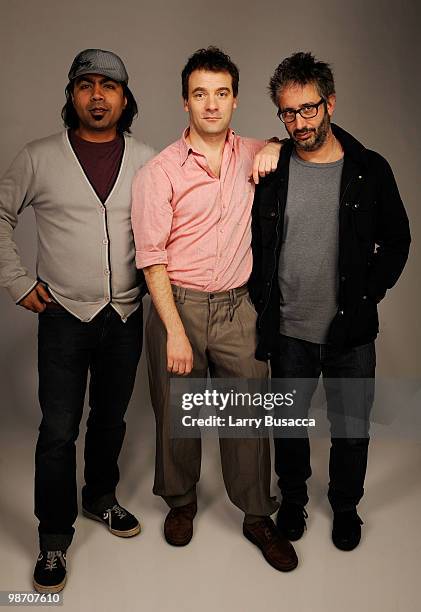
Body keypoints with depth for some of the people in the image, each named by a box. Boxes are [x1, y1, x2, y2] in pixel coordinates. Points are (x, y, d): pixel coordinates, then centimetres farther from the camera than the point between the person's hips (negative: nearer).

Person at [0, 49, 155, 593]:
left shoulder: (146, 161, 1)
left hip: (126, 316, 2)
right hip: (64, 316, -2)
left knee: (110, 418, 17)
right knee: (59, 430, 2)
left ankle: (101, 497, 40)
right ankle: (54, 538, 21)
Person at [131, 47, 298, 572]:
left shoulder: (252, 157, 5)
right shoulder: (159, 172, -7)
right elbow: (152, 257, -9)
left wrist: (275, 146, 0)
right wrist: (175, 331, -14)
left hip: (238, 307, 3)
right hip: (178, 306, -2)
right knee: (177, 415, 12)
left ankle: (257, 517, 28)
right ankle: (181, 502, 37)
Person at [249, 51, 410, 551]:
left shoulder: (370, 170, -5)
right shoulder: (271, 168, -3)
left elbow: (396, 242, 4)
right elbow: (252, 242, 6)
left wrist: (366, 298, -5)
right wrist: (261, 304, -1)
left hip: (351, 333, 0)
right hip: (288, 331, 1)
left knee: (351, 428, 14)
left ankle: (346, 506, 40)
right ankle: (292, 498, 42)